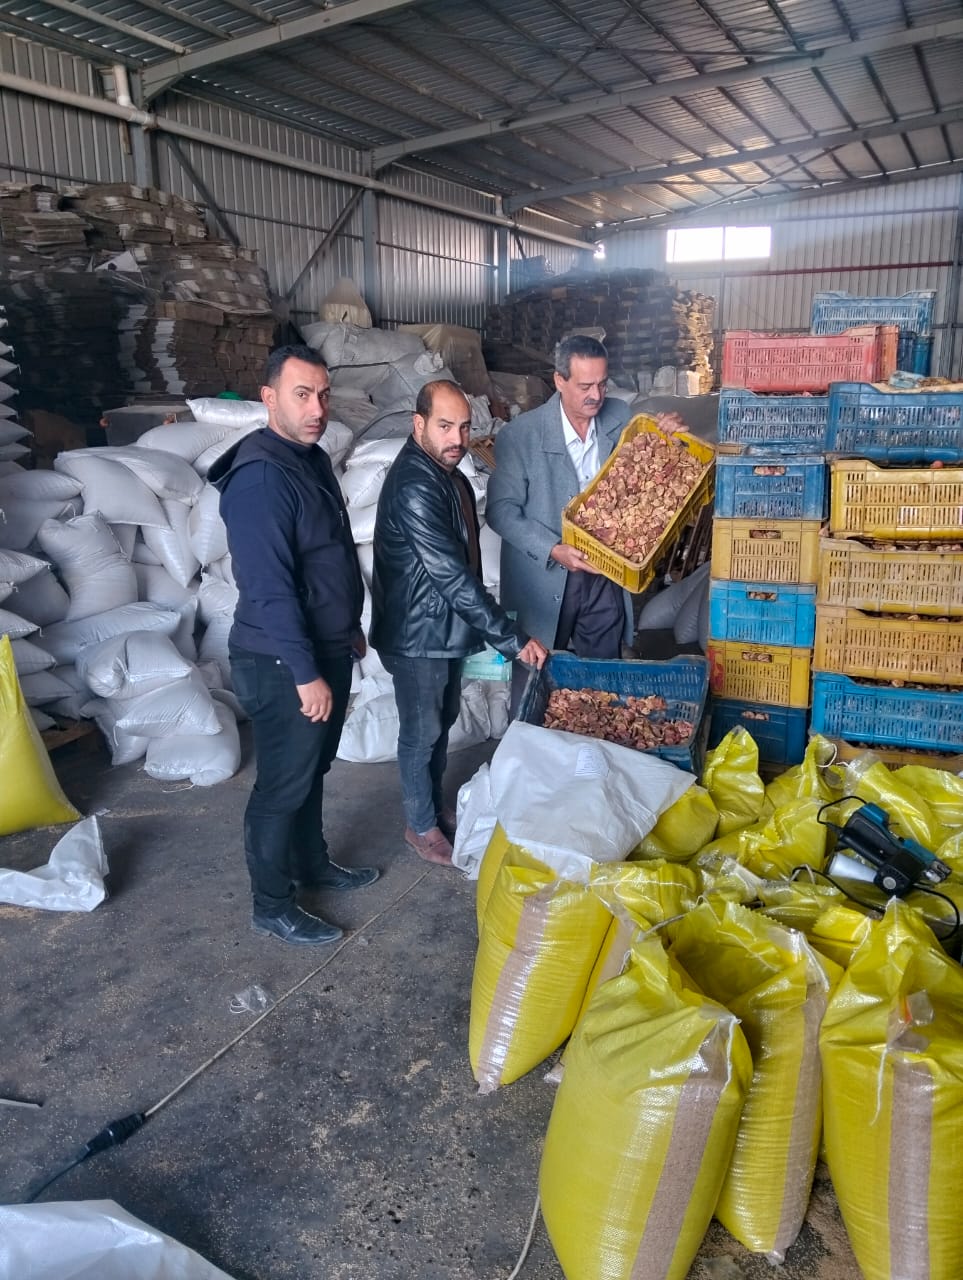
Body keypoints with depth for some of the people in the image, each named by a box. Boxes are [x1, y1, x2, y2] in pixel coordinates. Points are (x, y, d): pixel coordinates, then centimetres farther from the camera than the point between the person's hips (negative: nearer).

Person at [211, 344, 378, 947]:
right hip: (284, 663, -9)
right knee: (283, 785, 5)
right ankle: (272, 906, 23)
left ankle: (314, 865, 42)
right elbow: (269, 587, -26)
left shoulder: (314, 458, 8)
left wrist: (351, 626, 22)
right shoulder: (260, 477, -23)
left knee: (313, 770, 23)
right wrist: (305, 673, -24)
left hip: (327, 648, 9)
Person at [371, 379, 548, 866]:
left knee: (443, 720, 21)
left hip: (445, 624, 9)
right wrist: (512, 638, -28)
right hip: (417, 633, -9)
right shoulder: (414, 487, -27)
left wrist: (482, 625, 19)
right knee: (422, 731, 7)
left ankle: (435, 806, 39)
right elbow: (451, 574, -30)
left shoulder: (445, 470, 4)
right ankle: (421, 825, 26)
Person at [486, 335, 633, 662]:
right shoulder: (519, 436, -14)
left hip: (605, 575, 3)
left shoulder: (620, 418, -1)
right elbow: (500, 510, -14)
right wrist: (553, 550, -25)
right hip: (544, 578, -3)